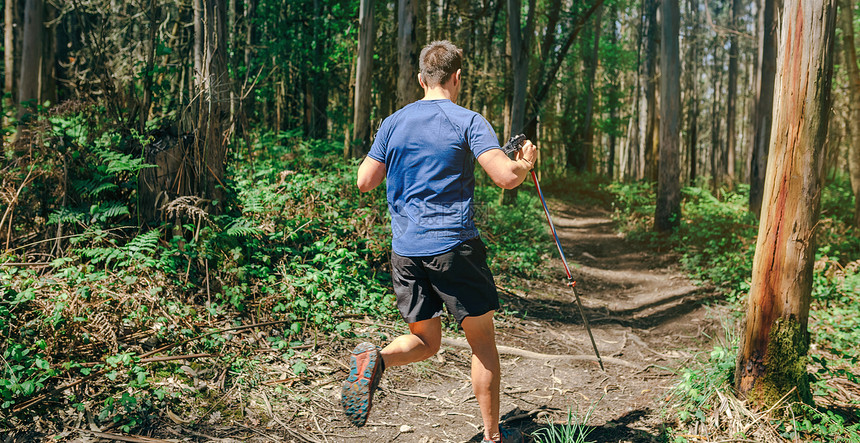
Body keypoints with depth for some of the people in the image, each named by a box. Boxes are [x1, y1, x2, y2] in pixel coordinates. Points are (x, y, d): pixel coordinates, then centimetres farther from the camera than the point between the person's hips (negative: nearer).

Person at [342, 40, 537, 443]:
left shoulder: (393, 124, 8)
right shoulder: (468, 121, -5)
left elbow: (365, 181, 10)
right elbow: (506, 176, -14)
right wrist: (526, 163, 8)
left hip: (405, 251, 4)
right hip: (454, 247, -4)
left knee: (425, 341, 15)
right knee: (482, 341, 11)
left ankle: (375, 358, -16)